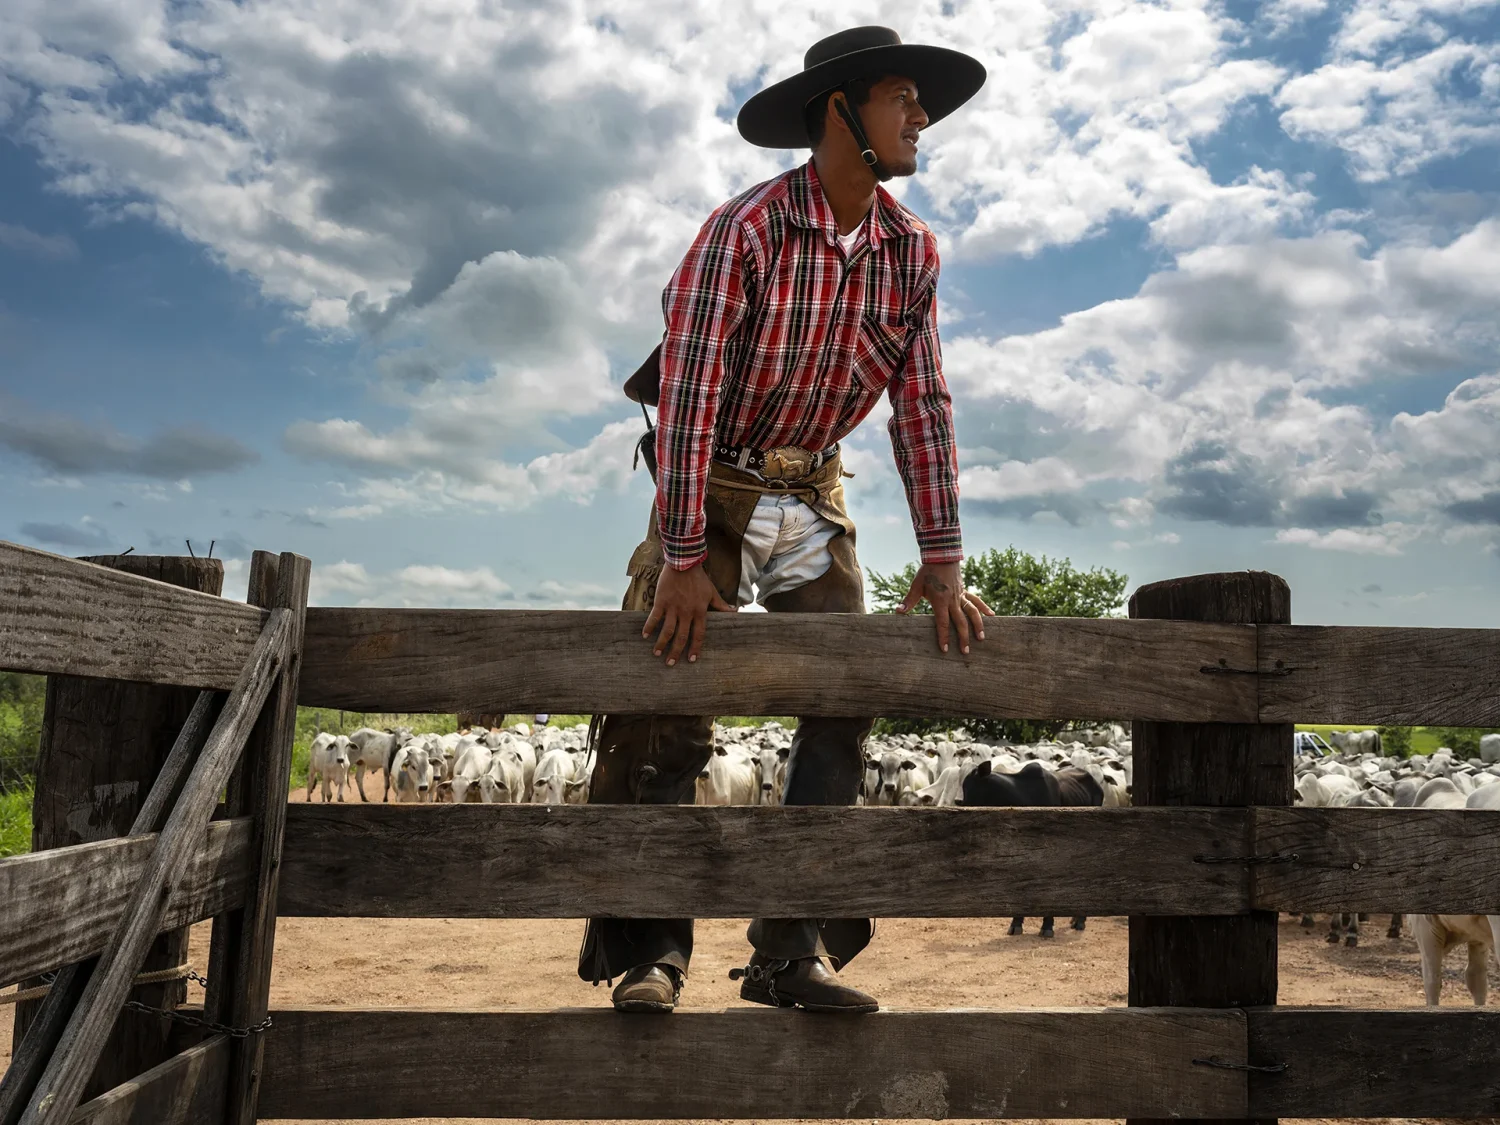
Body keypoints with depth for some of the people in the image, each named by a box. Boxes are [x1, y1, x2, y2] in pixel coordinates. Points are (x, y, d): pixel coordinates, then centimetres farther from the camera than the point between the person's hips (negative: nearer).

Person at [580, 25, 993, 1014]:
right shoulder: (744, 231, -18)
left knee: (844, 707, -4)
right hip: (712, 488, -5)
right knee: (669, 715, -10)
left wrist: (942, 560, -9)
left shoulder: (913, 251, -2)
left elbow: (923, 402, -2)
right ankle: (652, 951, 1)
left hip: (815, 497, 5)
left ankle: (794, 950, 3)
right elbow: (690, 388, -23)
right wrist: (684, 558, -28)